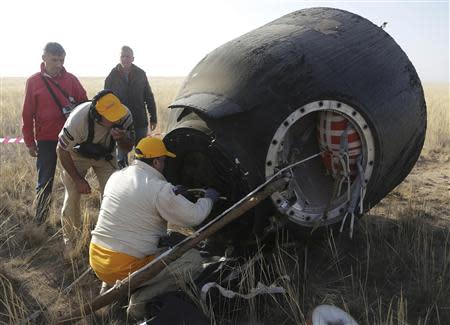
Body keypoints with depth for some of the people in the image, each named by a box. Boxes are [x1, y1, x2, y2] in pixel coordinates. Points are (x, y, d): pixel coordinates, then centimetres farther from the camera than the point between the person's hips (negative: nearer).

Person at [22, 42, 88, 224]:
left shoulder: (71, 79, 2)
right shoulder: (33, 81, 0)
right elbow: (27, 114, 3)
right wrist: (30, 142, 2)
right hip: (46, 140, -1)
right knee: (45, 181, 5)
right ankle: (40, 221, 17)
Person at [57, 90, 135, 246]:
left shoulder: (125, 115, -30)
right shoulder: (78, 119, -39)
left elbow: (128, 148, -12)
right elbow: (62, 150, -21)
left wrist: (122, 138, -37)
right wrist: (78, 179, -18)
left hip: (106, 155, 2)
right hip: (77, 155, -2)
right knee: (72, 196, -5)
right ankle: (70, 241, 16)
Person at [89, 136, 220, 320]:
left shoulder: (116, 176, 6)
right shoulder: (160, 189, -16)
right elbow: (194, 217, -9)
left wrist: (172, 193, 25)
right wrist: (209, 198, 10)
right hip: (124, 269, -7)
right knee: (194, 260, 1)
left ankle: (111, 285, 19)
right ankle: (141, 299, -5)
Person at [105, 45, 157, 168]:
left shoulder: (140, 74, 3)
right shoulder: (112, 76, -1)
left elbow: (149, 97, 7)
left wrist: (153, 118, 6)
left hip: (140, 121, 1)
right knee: (121, 155, 8)